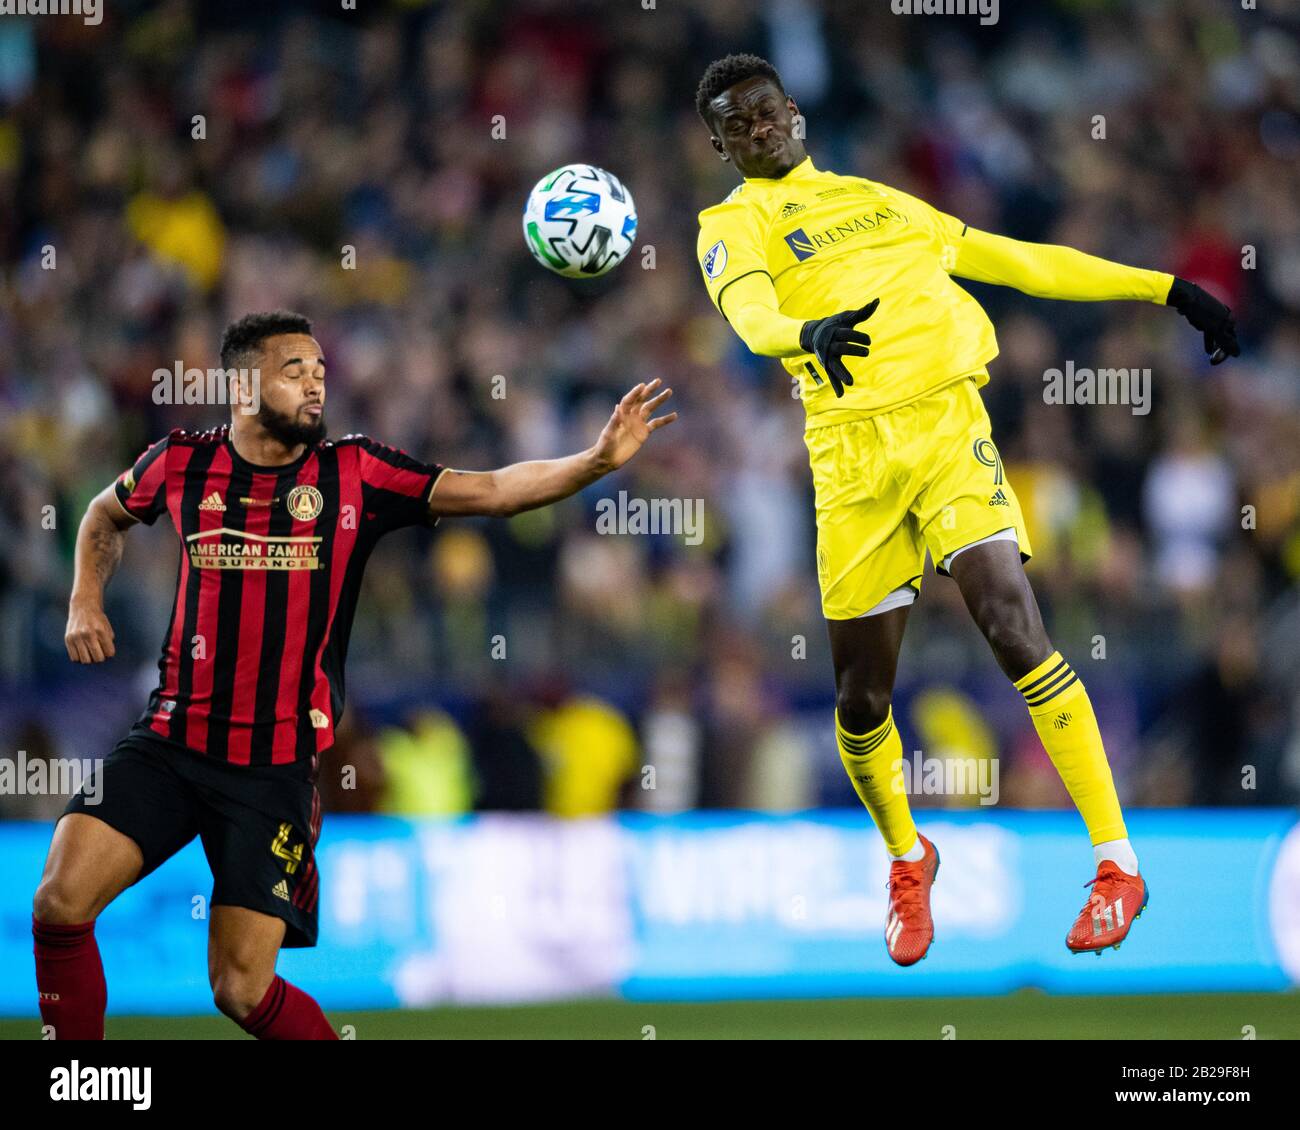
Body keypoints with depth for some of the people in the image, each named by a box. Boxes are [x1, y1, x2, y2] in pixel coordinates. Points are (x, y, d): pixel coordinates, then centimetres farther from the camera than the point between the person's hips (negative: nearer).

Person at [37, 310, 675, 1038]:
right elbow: (107, 516, 25)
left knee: (243, 988, -6)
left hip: (278, 767, -2)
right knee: (62, 898, -16)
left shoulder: (355, 473, -1)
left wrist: (599, 459, -21)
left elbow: (492, 490, -9)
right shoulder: (183, 464, 3)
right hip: (169, 743, 2)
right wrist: (87, 602, 10)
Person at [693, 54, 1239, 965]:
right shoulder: (734, 228, 9)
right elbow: (750, 310, -15)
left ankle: (1117, 860, -15)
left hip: (947, 425, 1)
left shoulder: (878, 201, 23)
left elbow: (1020, 262, 27)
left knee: (1013, 625, -18)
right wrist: (807, 332, -39)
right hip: (852, 459, -1)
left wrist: (1163, 289, 24)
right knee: (861, 695, 1)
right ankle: (906, 856, 32)